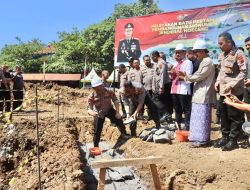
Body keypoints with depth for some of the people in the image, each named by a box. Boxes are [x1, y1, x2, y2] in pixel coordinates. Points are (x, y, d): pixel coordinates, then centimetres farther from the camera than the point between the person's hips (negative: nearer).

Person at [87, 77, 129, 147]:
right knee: (97, 131, -1)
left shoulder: (109, 92, -25)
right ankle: (96, 146, 18)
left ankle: (123, 133, 12)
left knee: (118, 118, -15)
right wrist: (92, 113, -50)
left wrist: (117, 112, -19)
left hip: (109, 110, 1)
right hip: (99, 113, -1)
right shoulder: (91, 97, -27)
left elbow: (116, 101, -15)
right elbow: (89, 109, -26)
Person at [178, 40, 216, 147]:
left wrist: (185, 77, -4)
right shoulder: (203, 62, 20)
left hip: (204, 95, -10)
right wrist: (186, 76, 5)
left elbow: (199, 76, -16)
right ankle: (199, 138, 18)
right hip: (200, 94, 10)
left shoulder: (208, 62, -11)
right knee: (199, 117, 12)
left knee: (202, 117, -6)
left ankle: (202, 140, 0)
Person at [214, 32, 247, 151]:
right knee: (224, 116, 14)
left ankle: (233, 140, 10)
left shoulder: (238, 54, -12)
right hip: (223, 91, 8)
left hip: (234, 91, -7)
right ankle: (225, 137, 25)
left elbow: (244, 72, -15)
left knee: (234, 117, 1)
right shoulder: (222, 55, 11)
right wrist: (218, 81, 6)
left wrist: (232, 84, -20)